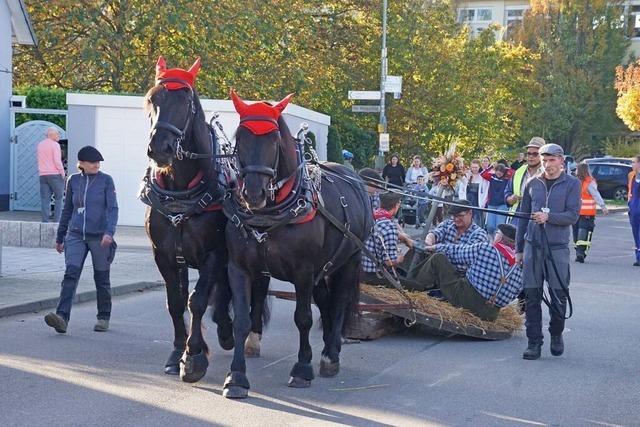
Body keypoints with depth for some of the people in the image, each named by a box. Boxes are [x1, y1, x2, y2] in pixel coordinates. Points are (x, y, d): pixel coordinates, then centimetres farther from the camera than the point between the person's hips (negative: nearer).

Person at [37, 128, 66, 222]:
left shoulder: (40, 145, 14)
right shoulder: (55, 145, -7)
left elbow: (40, 160, 18)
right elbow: (57, 160, -13)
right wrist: (62, 172, -6)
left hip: (43, 174, 6)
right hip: (55, 174, -6)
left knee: (45, 199, 2)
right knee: (59, 198, 2)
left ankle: (45, 221, -5)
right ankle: (57, 221, -3)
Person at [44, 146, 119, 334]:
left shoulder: (106, 180, -2)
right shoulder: (73, 181, 7)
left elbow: (112, 208, -8)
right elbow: (68, 210, 15)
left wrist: (109, 231, -24)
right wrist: (60, 237, 18)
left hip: (99, 237, -2)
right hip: (76, 235, 2)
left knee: (101, 278, 7)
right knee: (71, 274, -13)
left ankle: (103, 318, 23)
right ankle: (62, 318, -23)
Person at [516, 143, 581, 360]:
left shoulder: (572, 184, 3)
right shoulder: (533, 184, 10)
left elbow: (572, 216, -5)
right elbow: (522, 217, 15)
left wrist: (548, 217, -21)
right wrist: (518, 248, 14)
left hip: (558, 247, -2)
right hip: (533, 245, 2)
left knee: (559, 295, 1)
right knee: (531, 295, -1)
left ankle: (556, 335, 23)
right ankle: (534, 342, 4)